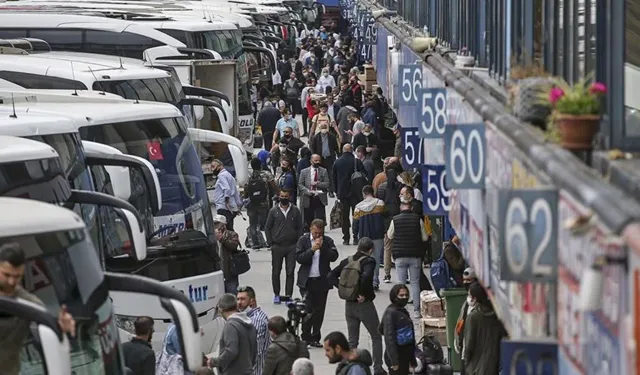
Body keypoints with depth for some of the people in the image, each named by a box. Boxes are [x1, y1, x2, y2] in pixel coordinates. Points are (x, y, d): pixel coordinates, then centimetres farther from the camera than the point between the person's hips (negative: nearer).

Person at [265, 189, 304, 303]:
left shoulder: (295, 211, 4)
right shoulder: (274, 211, 2)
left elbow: (300, 228, 7)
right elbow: (267, 228, 6)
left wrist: (298, 243, -1)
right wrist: (271, 243, -1)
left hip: (292, 247, 0)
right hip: (277, 247, 0)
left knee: (290, 272, 0)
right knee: (276, 271, 5)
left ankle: (288, 295, 3)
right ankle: (276, 295, 17)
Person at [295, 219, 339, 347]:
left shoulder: (328, 241, 4)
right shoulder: (303, 240, 1)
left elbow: (334, 257, -7)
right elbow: (299, 258, -9)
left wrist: (323, 247, -16)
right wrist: (312, 249, -17)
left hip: (322, 281, 2)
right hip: (307, 281, -2)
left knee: (319, 311, 6)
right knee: (308, 310, -7)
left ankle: (315, 338, 14)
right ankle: (305, 337, 3)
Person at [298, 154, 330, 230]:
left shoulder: (324, 171, 8)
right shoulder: (304, 172, 9)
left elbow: (327, 184, 2)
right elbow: (300, 184, 5)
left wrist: (318, 183, -13)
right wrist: (306, 190, -13)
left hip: (320, 200, -1)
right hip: (308, 200, 1)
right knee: (308, 221, 4)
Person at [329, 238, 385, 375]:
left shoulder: (347, 261, 3)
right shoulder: (369, 261, -14)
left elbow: (332, 275, 1)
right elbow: (366, 276, -32)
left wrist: (343, 288, 2)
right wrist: (363, 294, -19)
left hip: (349, 305, 5)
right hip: (365, 305, -5)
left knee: (352, 340, 13)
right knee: (376, 337, 11)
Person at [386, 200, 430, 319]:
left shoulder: (395, 219, -6)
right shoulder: (418, 219, -6)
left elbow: (389, 236, 8)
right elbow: (425, 238, 0)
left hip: (400, 256, -1)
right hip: (415, 256, 1)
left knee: (401, 282, 6)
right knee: (415, 283, 6)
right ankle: (416, 310, 5)